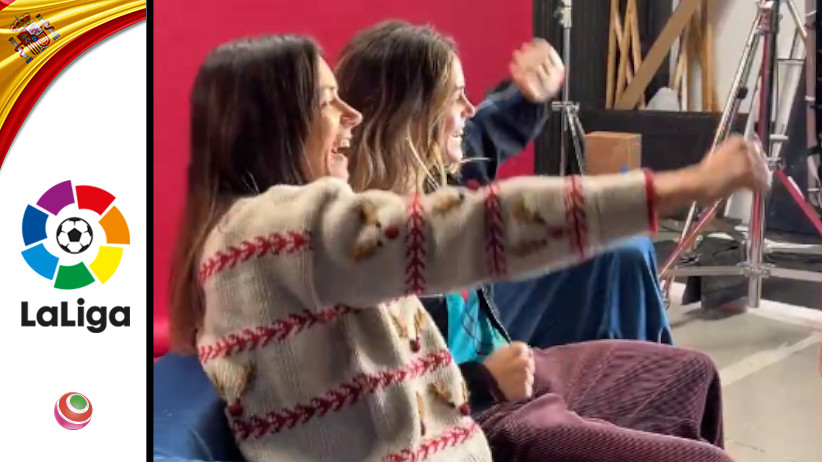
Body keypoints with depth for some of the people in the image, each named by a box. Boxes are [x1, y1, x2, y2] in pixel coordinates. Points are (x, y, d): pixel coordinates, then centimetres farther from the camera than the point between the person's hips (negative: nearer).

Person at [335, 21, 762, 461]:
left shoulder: (433, 175, -1)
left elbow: (482, 133, 24)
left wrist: (529, 98, 7)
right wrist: (484, 381, -26)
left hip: (500, 366, 11)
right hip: (474, 416, -11)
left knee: (691, 374, 24)